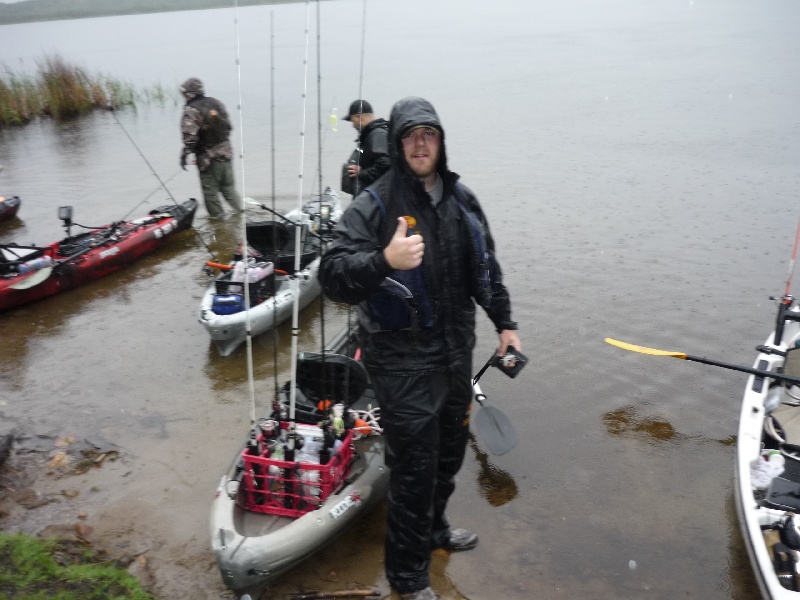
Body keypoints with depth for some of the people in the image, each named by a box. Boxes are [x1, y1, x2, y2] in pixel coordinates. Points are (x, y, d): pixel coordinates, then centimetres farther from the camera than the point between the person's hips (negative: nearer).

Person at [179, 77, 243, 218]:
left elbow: (190, 136, -22)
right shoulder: (216, 103, 7)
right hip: (226, 152, 7)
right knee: (229, 187, 19)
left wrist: (184, 154, -15)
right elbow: (228, 126, 14)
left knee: (210, 192, 6)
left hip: (207, 157, -6)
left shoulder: (191, 110, -14)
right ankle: (241, 210, 13)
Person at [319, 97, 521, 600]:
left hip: (456, 351, 7)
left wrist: (505, 322, 17)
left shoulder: (461, 198, 6)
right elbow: (333, 276, -22)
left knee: (450, 451, 23)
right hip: (403, 362, -6)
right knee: (415, 466, 2)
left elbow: (487, 267, 17)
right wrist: (383, 261, -40)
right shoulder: (374, 205, -14)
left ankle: (434, 528, 51)